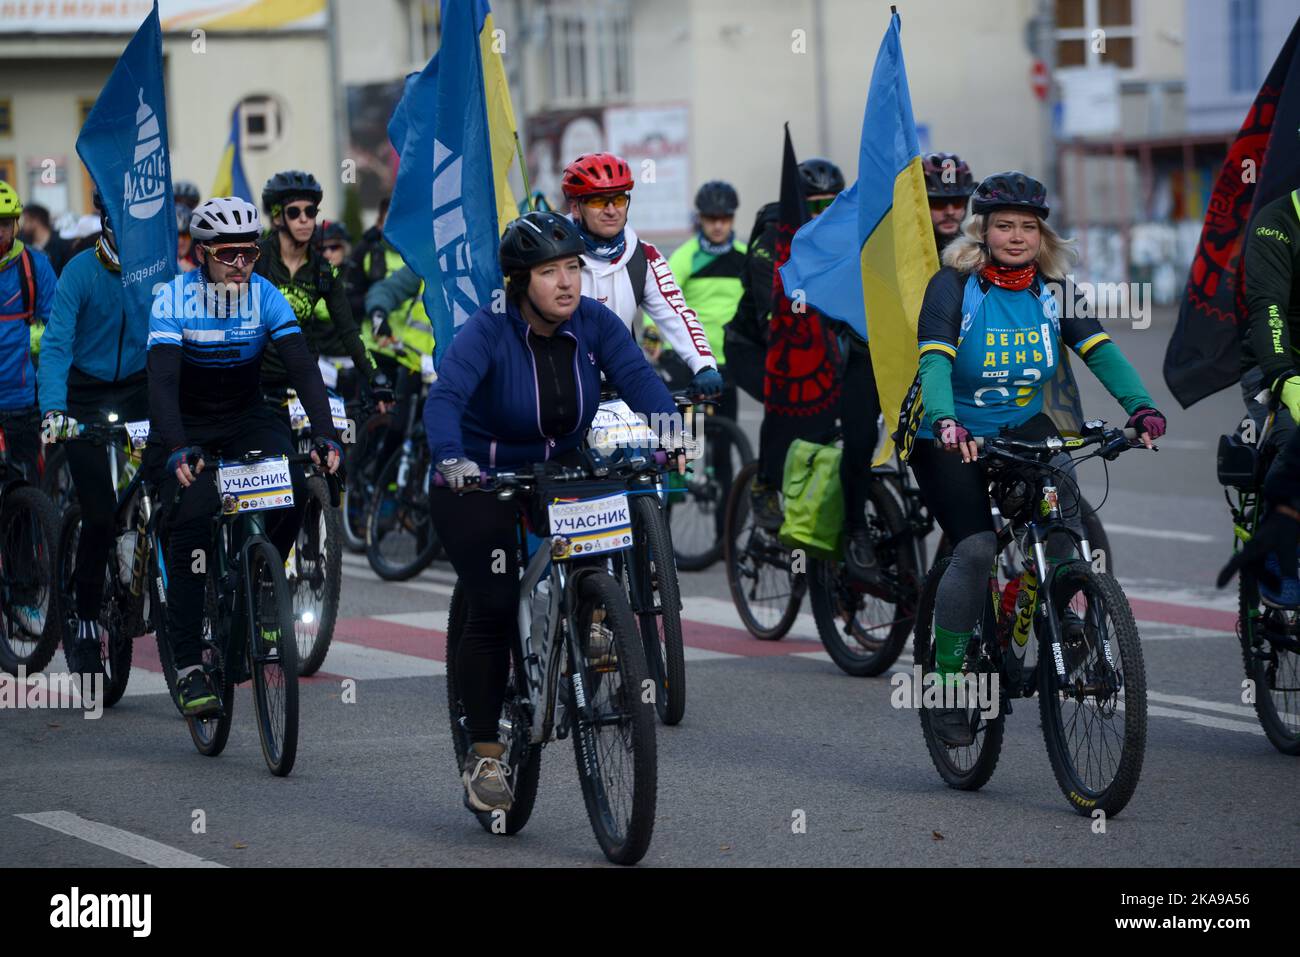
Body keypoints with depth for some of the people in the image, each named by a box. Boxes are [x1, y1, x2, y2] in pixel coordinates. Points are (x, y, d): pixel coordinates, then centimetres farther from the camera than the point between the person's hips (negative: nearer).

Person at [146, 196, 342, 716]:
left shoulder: (265, 296, -12)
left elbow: (303, 367, -20)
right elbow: (162, 380, -30)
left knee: (293, 487, -27)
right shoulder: (174, 299, -19)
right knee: (190, 524, -22)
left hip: (246, 419, 2)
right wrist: (178, 449, -45)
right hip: (186, 425, -2)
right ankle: (188, 664, -16)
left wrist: (324, 434, -35)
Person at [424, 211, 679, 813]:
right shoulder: (488, 332, -21)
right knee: (495, 607, -16)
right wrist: (451, 459, -54)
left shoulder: (594, 323, -9)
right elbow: (445, 396, -35)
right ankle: (483, 756, -6)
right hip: (480, 486, -4)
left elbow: (638, 377, -22)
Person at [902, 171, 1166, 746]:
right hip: (950, 438, -3)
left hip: (1022, 426, 3)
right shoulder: (954, 286, -15)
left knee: (1059, 482, -28)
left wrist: (1141, 406, -33)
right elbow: (934, 360, -29)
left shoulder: (1053, 290, -4)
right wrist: (945, 420, -49)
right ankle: (946, 683, -5)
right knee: (976, 549, -20)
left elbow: (1100, 350, -15)